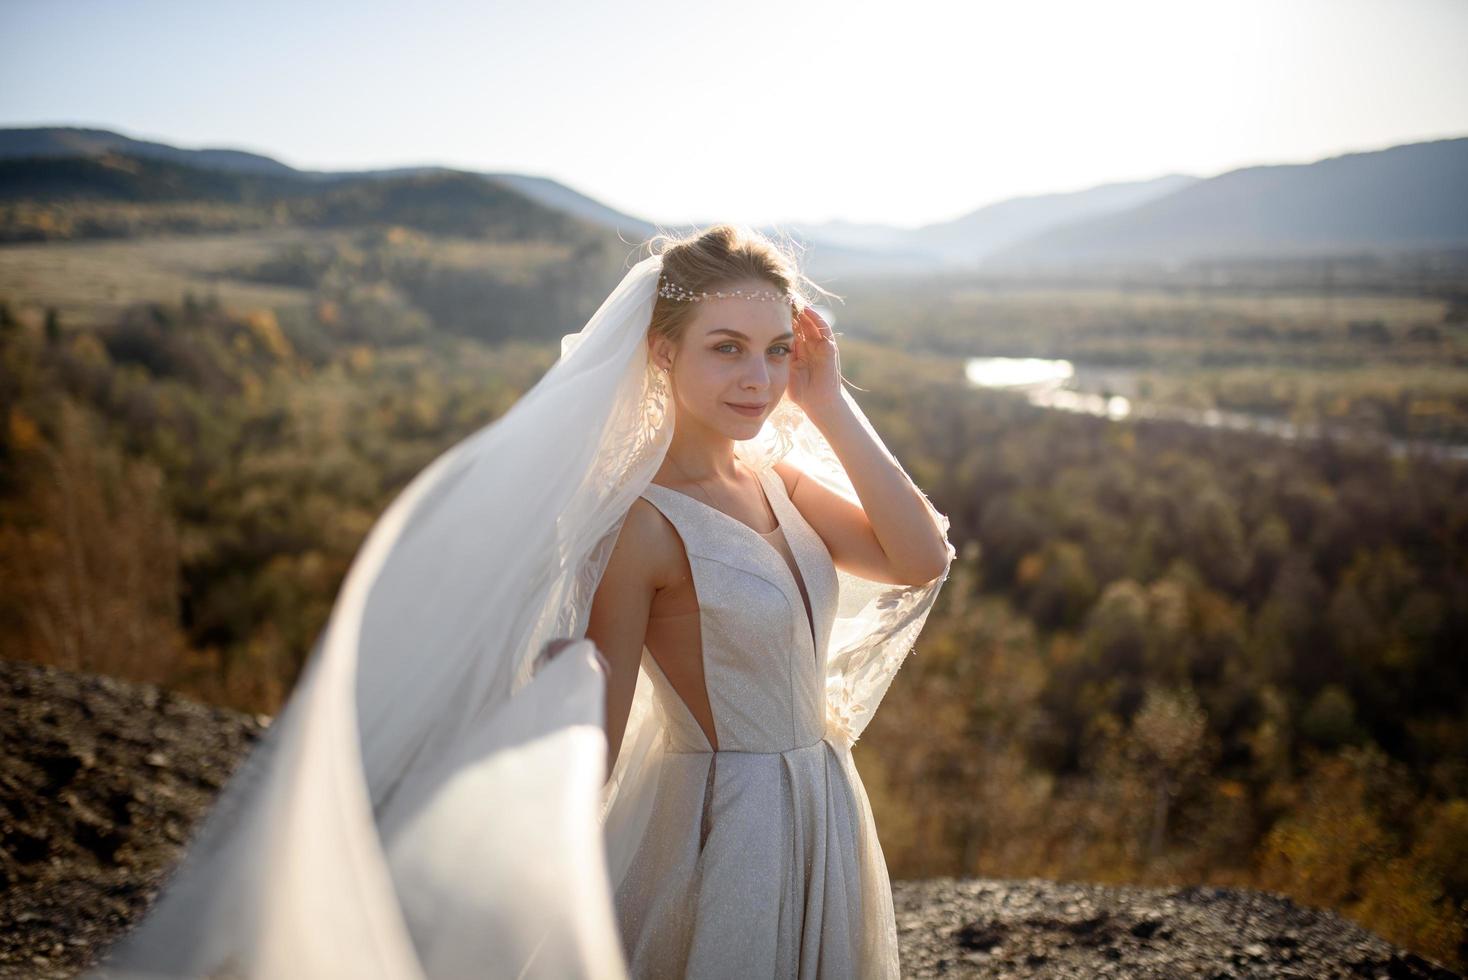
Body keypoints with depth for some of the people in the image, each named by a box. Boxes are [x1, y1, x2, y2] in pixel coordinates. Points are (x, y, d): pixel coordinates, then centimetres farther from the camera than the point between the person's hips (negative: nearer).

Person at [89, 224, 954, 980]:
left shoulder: (778, 476, 4)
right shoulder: (642, 523, -19)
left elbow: (921, 559, -5)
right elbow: (592, 747, -17)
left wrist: (832, 407, -7)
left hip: (825, 816, 8)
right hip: (735, 828, -8)